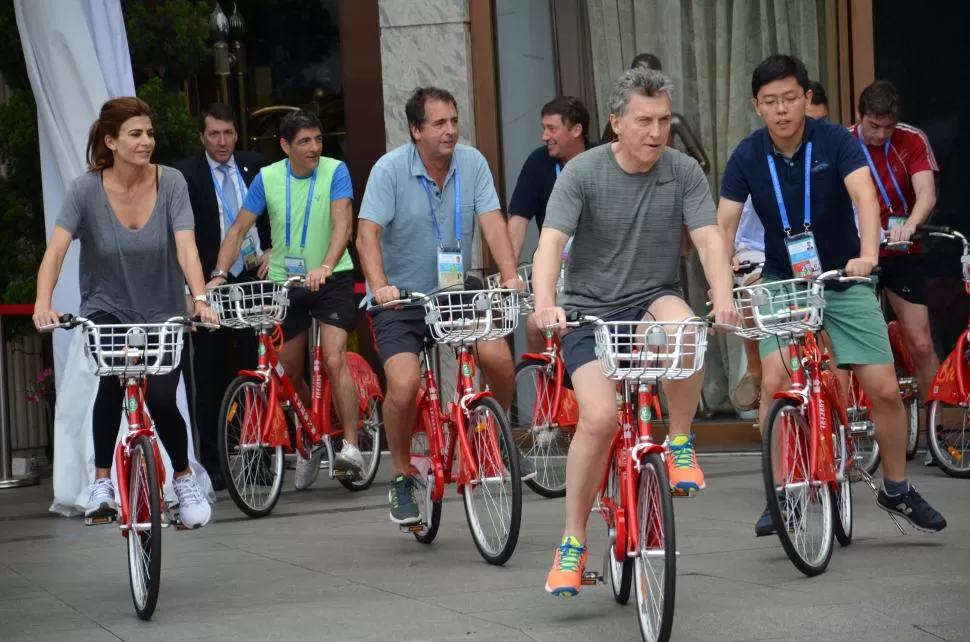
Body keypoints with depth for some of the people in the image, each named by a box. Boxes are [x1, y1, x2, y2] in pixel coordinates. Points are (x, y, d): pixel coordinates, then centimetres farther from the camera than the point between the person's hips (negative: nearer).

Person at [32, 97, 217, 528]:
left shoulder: (170, 183, -14)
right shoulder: (87, 189, -15)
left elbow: (186, 247, -23)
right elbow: (56, 250, -24)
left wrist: (200, 298, -40)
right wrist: (42, 304, -41)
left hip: (163, 313, 1)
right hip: (107, 310, -1)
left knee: (160, 399, -9)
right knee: (113, 380, -27)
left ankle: (184, 478, 21)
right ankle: (102, 482, -11)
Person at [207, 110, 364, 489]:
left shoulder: (334, 171, -9)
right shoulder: (268, 178, -3)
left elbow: (342, 224, -22)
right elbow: (239, 229, -3)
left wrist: (325, 267, -38)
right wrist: (220, 274, -17)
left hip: (331, 279, -3)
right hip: (284, 282, 3)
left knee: (334, 360, -20)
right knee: (289, 372, 7)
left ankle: (351, 445, -17)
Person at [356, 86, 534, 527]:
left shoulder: (472, 163, -5)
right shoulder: (390, 169, -13)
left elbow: (492, 222, -11)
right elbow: (368, 233, -20)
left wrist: (510, 276, -26)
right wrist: (380, 286, -36)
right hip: (401, 296, -3)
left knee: (498, 357, -18)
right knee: (403, 384, -20)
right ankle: (401, 478, 3)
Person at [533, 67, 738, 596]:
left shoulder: (683, 172, -4)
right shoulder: (583, 172, -10)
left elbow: (708, 237, -12)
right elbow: (551, 242, -19)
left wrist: (722, 297, -32)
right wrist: (544, 304, -37)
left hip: (653, 299, 1)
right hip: (590, 309, -1)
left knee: (683, 326, -36)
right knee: (599, 417, -21)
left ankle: (680, 443, -12)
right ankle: (572, 543, -3)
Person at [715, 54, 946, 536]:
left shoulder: (835, 141, -15)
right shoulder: (747, 157, -11)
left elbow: (864, 196, -30)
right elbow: (724, 225, -14)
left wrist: (868, 254, -47)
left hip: (843, 281, 0)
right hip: (782, 284, 1)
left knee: (884, 390, -4)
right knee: (774, 384, -19)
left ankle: (897, 489, 18)